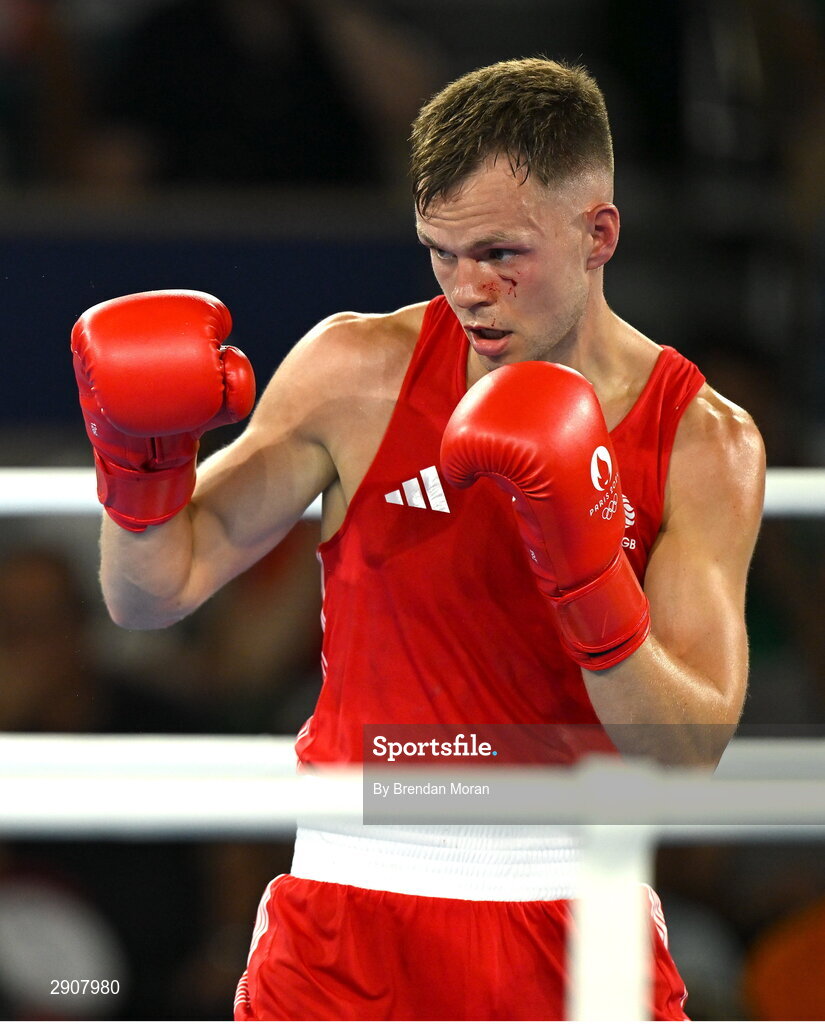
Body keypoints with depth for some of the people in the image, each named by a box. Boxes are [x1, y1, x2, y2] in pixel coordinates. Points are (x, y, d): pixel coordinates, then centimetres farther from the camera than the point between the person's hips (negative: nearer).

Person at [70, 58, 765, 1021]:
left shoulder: (705, 443, -4)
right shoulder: (358, 372, -3)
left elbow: (688, 755, -12)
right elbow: (153, 594, 2)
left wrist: (586, 565, -25)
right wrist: (139, 458, -16)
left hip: (574, 922, 0)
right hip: (355, 894, 0)